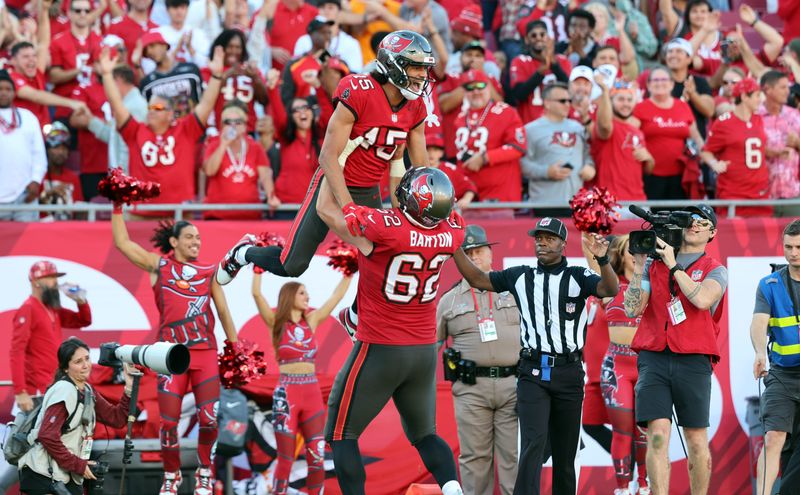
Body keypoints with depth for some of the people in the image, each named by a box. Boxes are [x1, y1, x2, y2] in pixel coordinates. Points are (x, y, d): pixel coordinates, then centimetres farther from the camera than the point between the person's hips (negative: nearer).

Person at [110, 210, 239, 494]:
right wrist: (118, 208, 4)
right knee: (168, 422, -3)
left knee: (209, 418, -7)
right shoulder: (159, 266, 8)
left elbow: (223, 312, 16)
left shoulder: (209, 272, 12)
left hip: (205, 353, 1)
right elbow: (122, 242, 8)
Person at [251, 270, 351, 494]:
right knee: (286, 458, -3)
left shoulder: (311, 320, 10)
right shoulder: (276, 323, 0)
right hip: (286, 394, -4)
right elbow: (256, 294, -11)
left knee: (317, 457, 1)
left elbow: (337, 296, 14)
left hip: (312, 393, 4)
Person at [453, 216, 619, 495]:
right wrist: (455, 247, 5)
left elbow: (610, 289, -15)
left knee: (565, 452, 8)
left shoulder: (577, 277, 2)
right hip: (532, 374, 0)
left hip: (569, 375, 0)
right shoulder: (520, 276, 10)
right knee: (534, 442, -16)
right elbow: (478, 279, 16)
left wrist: (602, 260, -34)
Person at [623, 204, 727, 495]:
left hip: (693, 361, -1)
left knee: (696, 441, 4)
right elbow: (632, 309, 5)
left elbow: (702, 300, -13)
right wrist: (638, 268, -3)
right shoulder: (653, 266, 14)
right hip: (654, 359, 1)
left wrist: (673, 265, -7)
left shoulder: (715, 271, 9)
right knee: (657, 436, -12)